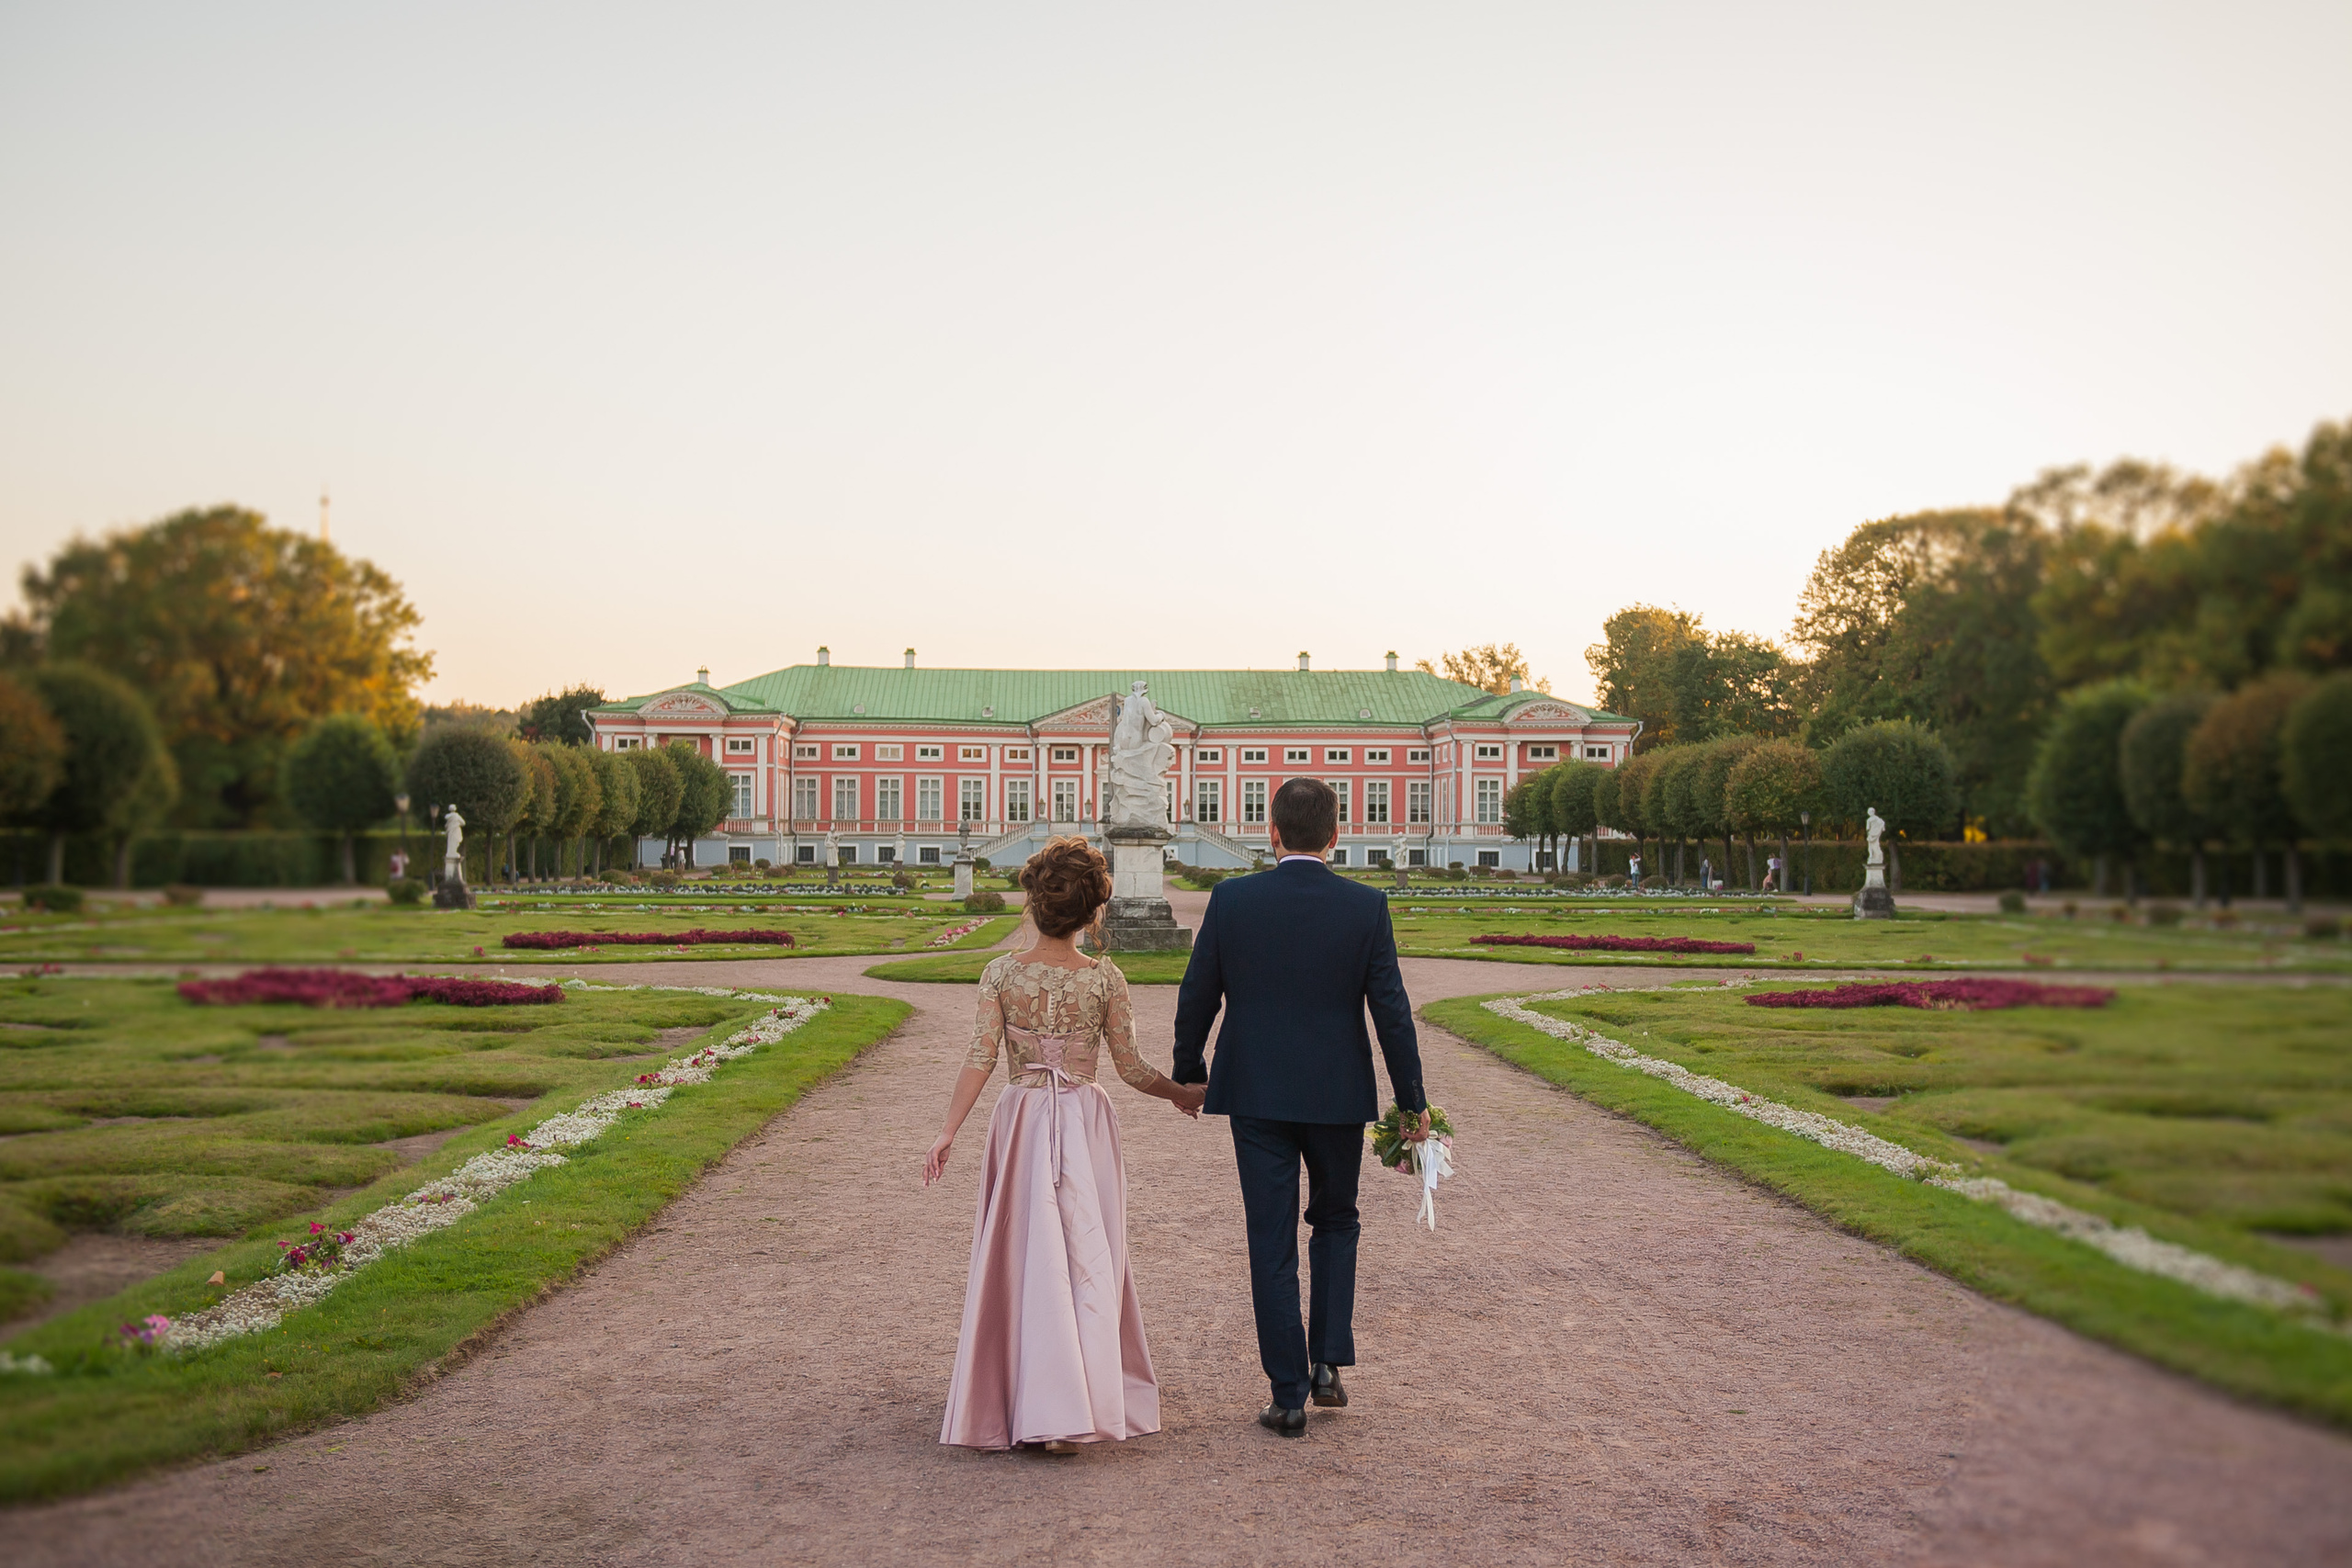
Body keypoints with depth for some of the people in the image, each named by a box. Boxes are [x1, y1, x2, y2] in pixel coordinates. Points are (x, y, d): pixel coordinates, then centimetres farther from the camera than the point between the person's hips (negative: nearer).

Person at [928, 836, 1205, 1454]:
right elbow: (1130, 1067, -2)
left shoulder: (1001, 974, -4)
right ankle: (1072, 1410, 2)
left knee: (1021, 1258, 11)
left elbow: (980, 1058, -10)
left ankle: (1021, 1397, 16)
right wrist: (1184, 1093, 14)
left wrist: (948, 1132, -8)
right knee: (1086, 1259, 5)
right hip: (1086, 1122, -1)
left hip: (1020, 1120, 1)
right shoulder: (1104, 978, -5)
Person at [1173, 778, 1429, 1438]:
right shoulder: (1366, 907, -7)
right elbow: (1391, 1010, -6)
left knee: (1272, 1244, 7)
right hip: (1338, 1094, 0)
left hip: (1257, 1096, 0)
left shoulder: (1231, 899, -7)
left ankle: (1289, 1396, 11)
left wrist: (1186, 1073, 15)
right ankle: (1328, 1362, 15)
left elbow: (1197, 998, -1)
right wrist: (1412, 1100, 4)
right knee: (1335, 1223, 22)